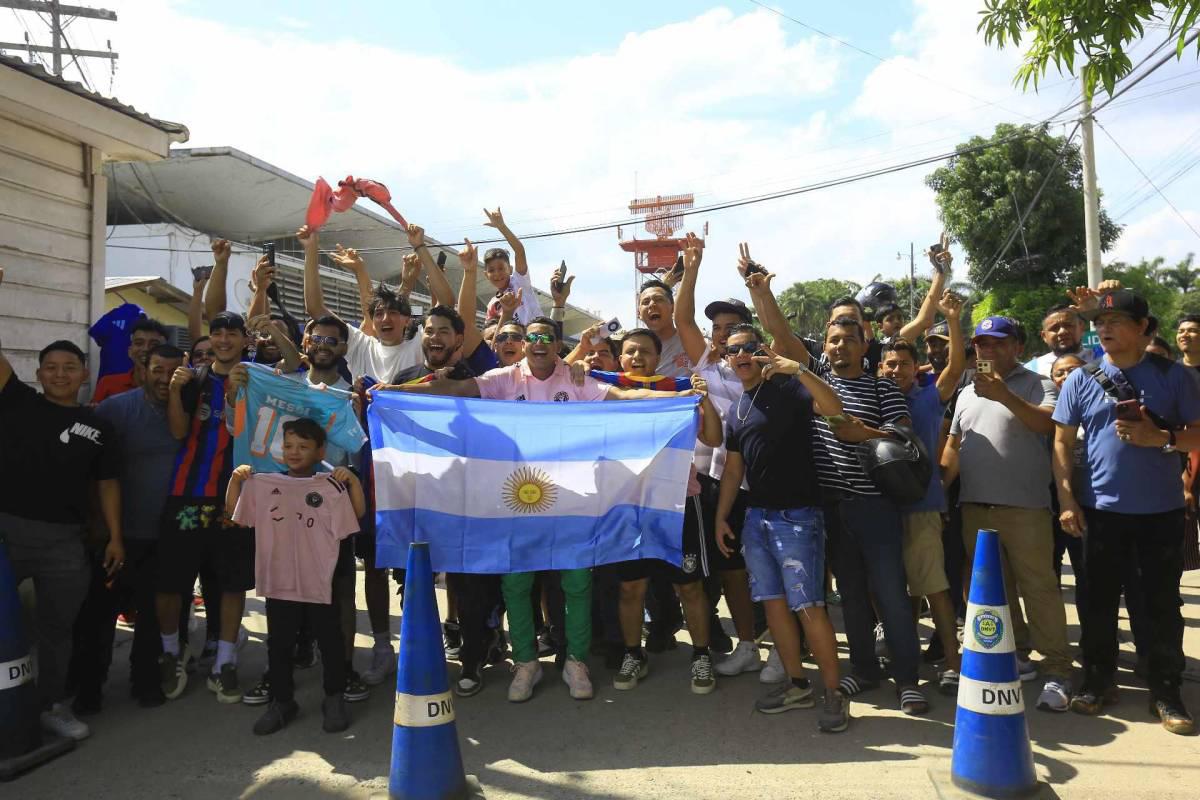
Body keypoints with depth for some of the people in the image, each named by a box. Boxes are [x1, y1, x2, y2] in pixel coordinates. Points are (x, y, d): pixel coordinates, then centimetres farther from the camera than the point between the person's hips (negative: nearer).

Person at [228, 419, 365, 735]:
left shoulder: (331, 486, -3)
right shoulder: (262, 483, 7)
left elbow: (358, 514, -8)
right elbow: (233, 511, 13)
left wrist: (353, 480, -19)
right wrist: (235, 478, 0)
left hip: (320, 582, -3)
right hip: (279, 581, 3)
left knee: (330, 641, 8)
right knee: (278, 644, 13)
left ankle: (334, 699, 25)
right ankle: (282, 701, 30)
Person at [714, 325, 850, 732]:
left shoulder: (786, 388, -5)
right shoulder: (736, 410, 16)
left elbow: (834, 407, -22)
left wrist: (799, 371, -34)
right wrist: (721, 516, 15)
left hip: (797, 514, -7)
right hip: (757, 516, 7)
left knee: (808, 606, -8)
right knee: (773, 602, 10)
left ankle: (834, 693, 6)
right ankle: (798, 685, 23)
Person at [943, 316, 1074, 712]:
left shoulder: (1036, 384, 1)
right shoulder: (966, 393, 18)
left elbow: (1048, 423, -17)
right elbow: (954, 445, 19)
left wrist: (1005, 395, -25)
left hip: (1024, 506, -6)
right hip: (975, 506, 6)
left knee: (1038, 587, -5)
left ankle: (1056, 672, 2)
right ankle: (1015, 657, 23)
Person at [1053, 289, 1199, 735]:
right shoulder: (1082, 379, 1)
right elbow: (1062, 442, 2)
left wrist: (1160, 437, -19)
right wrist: (1066, 499, -4)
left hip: (1161, 509, -1)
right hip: (1101, 508, 1)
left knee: (1163, 603, 7)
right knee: (1100, 600, 9)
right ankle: (1099, 680, 22)